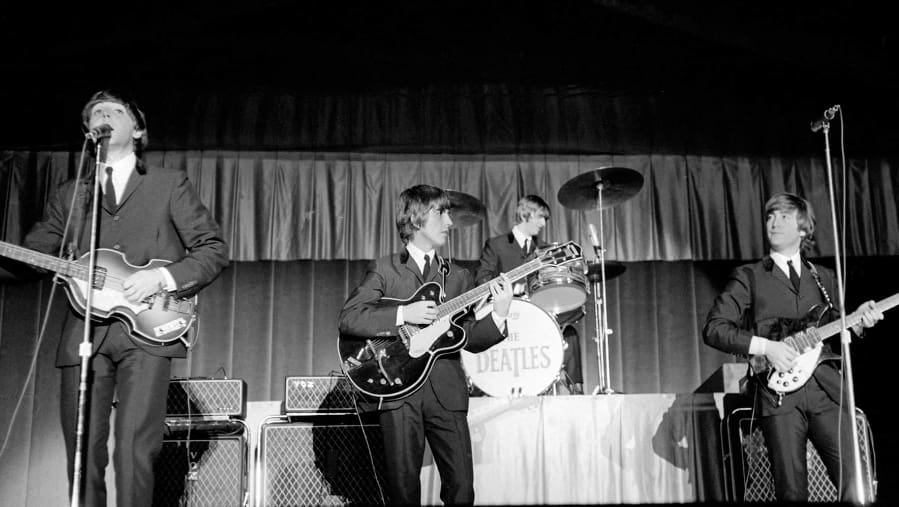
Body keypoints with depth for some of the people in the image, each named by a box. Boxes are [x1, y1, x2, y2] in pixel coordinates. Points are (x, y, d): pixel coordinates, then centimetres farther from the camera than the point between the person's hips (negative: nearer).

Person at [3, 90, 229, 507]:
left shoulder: (170, 185, 11)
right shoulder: (67, 195, 19)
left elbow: (214, 249, 6)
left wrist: (162, 277, -8)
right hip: (84, 334, 3)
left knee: (134, 450, -11)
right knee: (82, 453, 3)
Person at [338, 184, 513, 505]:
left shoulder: (458, 277, 17)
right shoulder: (384, 270, 6)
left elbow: (470, 338, 10)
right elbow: (348, 319, -6)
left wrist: (498, 316, -8)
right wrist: (403, 315, -14)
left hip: (446, 391, 3)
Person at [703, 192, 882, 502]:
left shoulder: (825, 278, 22)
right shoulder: (748, 277, 9)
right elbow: (713, 328, 0)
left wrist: (857, 322, 5)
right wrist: (765, 346, -10)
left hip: (826, 387, 3)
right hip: (778, 392, -3)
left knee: (857, 490, -6)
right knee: (792, 493, -3)